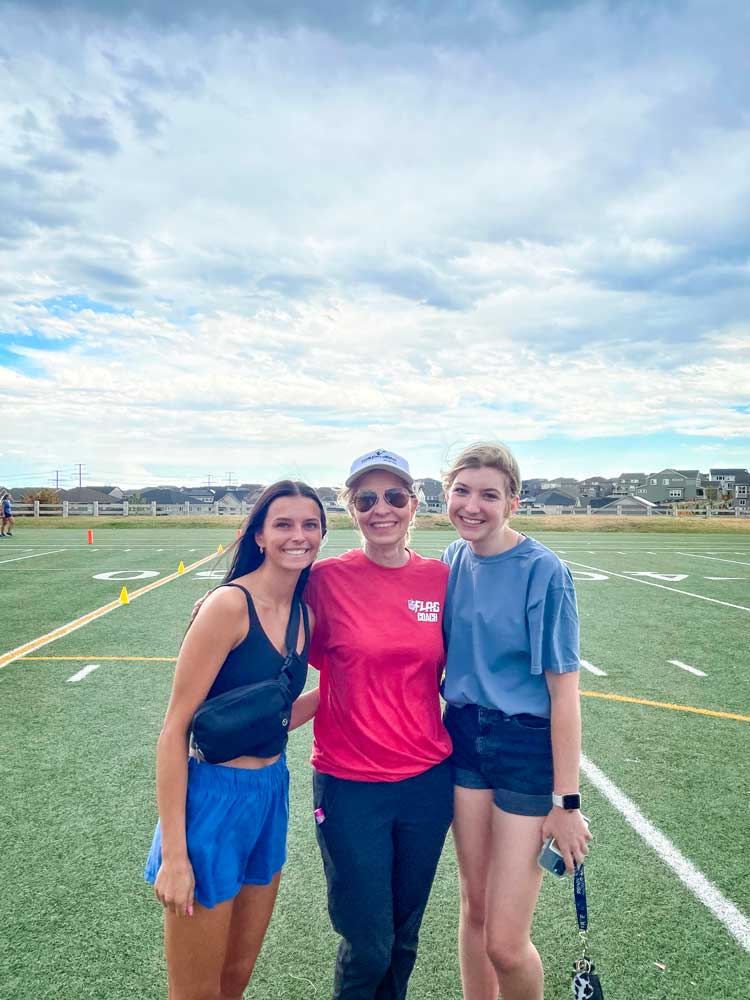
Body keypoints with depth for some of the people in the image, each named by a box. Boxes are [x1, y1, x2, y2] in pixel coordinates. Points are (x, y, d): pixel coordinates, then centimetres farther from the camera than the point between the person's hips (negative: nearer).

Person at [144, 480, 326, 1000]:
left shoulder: (305, 614, 3)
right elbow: (175, 729, -17)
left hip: (272, 793, 7)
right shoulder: (229, 605, -20)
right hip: (214, 797, -7)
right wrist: (174, 853, -17)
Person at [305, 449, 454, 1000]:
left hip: (428, 780, 3)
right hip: (350, 784, -3)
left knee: (404, 935, 19)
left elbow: (447, 672, 8)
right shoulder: (328, 577, -11)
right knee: (368, 944, 8)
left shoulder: (441, 578, -3)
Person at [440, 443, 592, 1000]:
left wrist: (566, 801, -12)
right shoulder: (452, 559, 1)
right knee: (474, 907, 17)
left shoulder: (544, 571, -16)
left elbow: (564, 693, -14)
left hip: (530, 747, -5)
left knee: (505, 943, 1)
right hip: (465, 737, 5)